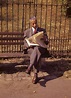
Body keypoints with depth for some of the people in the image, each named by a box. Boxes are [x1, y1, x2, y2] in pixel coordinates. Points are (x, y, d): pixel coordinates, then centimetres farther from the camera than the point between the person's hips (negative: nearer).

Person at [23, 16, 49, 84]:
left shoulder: (42, 30, 12)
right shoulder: (27, 31, 11)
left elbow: (46, 42, 8)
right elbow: (25, 44, 8)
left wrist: (43, 40, -16)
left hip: (41, 48, 0)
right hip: (31, 48, 0)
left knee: (37, 49, -39)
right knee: (35, 53, -38)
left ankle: (29, 67, -47)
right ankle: (35, 75, -43)